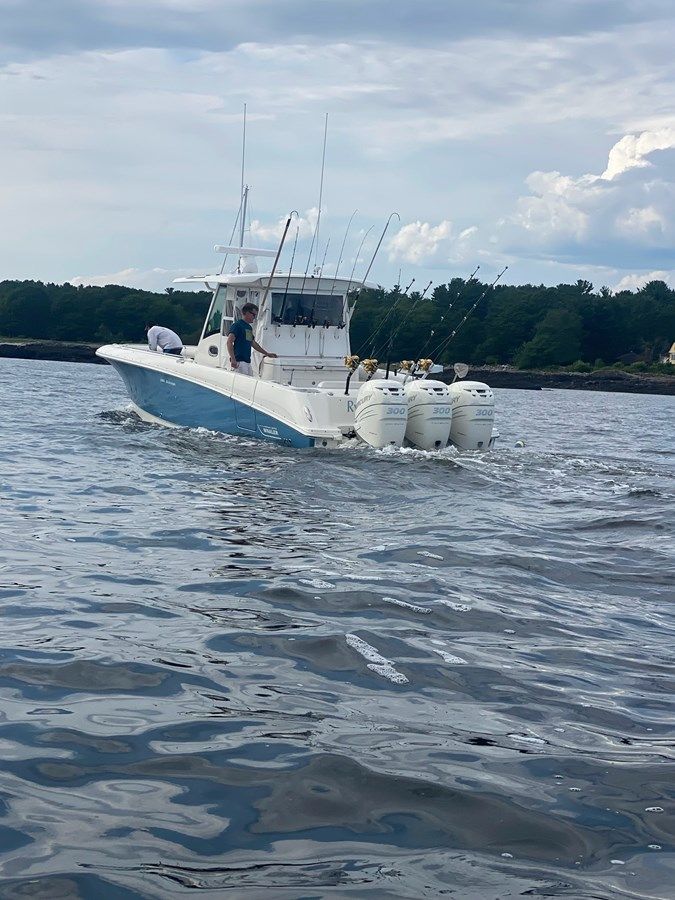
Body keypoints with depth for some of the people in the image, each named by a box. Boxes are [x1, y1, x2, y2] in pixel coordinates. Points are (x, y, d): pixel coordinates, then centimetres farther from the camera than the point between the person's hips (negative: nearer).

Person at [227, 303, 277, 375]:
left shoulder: (249, 327, 20)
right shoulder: (237, 325, -7)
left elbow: (253, 343, 31)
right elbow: (229, 342, -16)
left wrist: (267, 354, 34)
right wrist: (233, 359, -25)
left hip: (248, 362, 9)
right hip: (239, 362, -9)